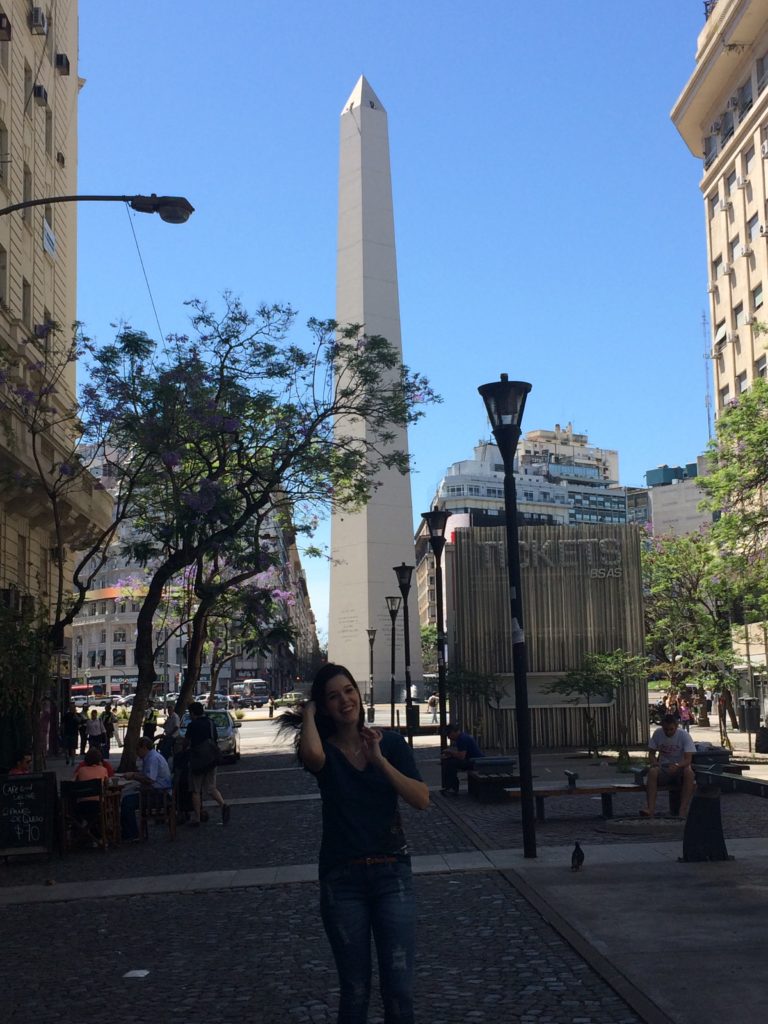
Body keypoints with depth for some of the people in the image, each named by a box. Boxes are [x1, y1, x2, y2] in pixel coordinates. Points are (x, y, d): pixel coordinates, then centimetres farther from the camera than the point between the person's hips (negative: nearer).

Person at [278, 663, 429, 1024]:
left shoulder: (391, 743, 2)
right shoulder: (324, 750, -3)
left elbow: (422, 800, -8)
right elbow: (311, 756, -30)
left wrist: (379, 760, -15)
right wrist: (308, 713, -12)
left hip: (392, 874, 1)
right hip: (342, 880, -1)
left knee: (400, 990, -2)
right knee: (355, 992, 7)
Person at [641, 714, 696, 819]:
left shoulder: (684, 735, -10)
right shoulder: (657, 733, -2)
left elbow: (688, 759, -17)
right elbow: (651, 753, 5)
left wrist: (677, 765, -39)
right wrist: (655, 764, -18)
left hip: (680, 768, -2)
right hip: (663, 768, 2)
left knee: (689, 772, -36)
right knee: (652, 771, -32)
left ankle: (683, 810, -37)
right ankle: (650, 808, -41)